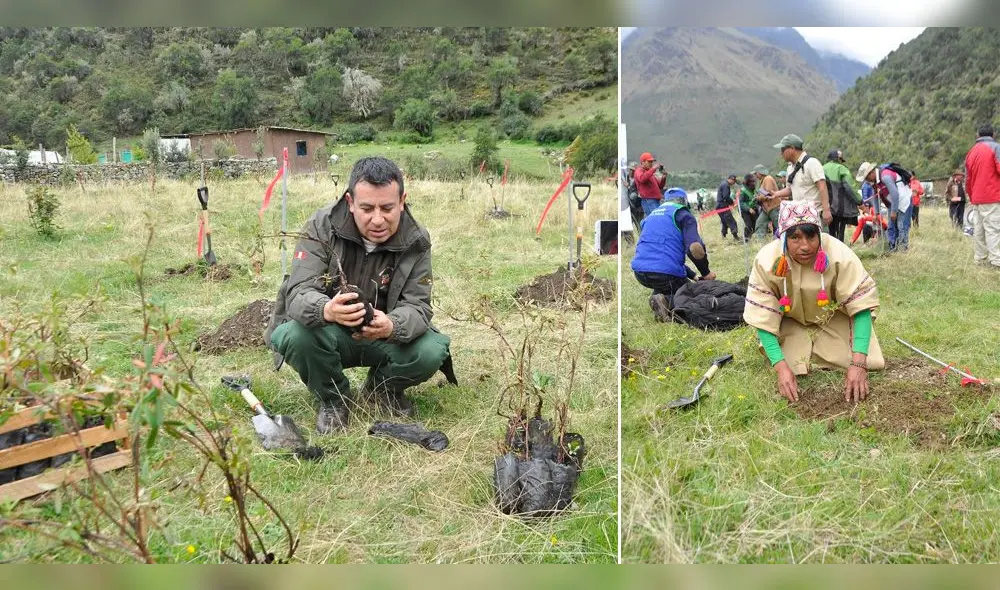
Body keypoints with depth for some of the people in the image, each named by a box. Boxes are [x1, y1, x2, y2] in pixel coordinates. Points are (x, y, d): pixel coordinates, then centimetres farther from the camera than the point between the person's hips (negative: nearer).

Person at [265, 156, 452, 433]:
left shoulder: (416, 241, -13)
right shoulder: (321, 227, -18)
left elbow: (417, 306, -18)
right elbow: (299, 293, -26)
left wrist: (391, 326, -44)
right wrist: (326, 310, -52)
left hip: (384, 337, 2)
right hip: (329, 335, -1)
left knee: (432, 352, -27)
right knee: (298, 335, -35)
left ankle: (384, 386, 10)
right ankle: (333, 398, -2)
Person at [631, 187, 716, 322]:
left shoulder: (651, 215, 25)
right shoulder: (683, 215, 4)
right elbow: (695, 249, -14)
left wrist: (693, 275, 30)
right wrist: (706, 273, 3)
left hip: (639, 273, 6)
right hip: (666, 273, -6)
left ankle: (658, 296, 5)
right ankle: (667, 301, -11)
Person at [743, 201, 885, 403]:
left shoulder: (840, 255, -33)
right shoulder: (766, 260, -32)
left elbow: (861, 305, -29)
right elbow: (763, 317, -27)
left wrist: (858, 363, -40)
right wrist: (781, 367, -38)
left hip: (834, 319, 1)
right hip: (791, 322, 0)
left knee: (868, 362, -13)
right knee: (789, 365, -20)